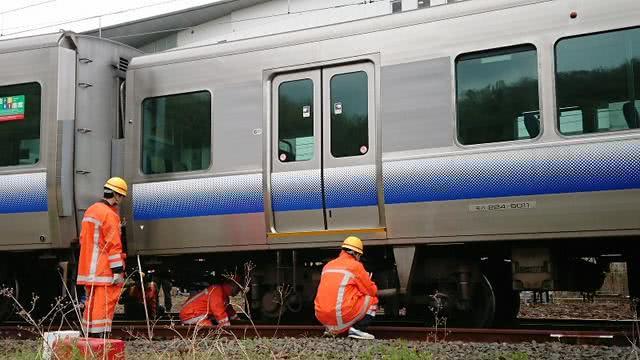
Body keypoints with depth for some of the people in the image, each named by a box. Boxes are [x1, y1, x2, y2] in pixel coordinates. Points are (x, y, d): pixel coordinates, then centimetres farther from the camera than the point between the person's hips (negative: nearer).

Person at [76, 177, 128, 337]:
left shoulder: (90, 210, 16)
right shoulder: (110, 214, -13)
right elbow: (113, 244, -17)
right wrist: (118, 270, -17)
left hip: (88, 268, 9)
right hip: (104, 270, -9)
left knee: (92, 303, 15)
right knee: (104, 303, -8)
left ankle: (89, 335, 20)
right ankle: (100, 335, -10)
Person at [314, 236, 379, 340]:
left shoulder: (328, 265, 17)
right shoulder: (356, 265, -1)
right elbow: (372, 291, 5)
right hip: (342, 317, -6)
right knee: (372, 299, 12)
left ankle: (330, 329, 17)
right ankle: (358, 329, -3)